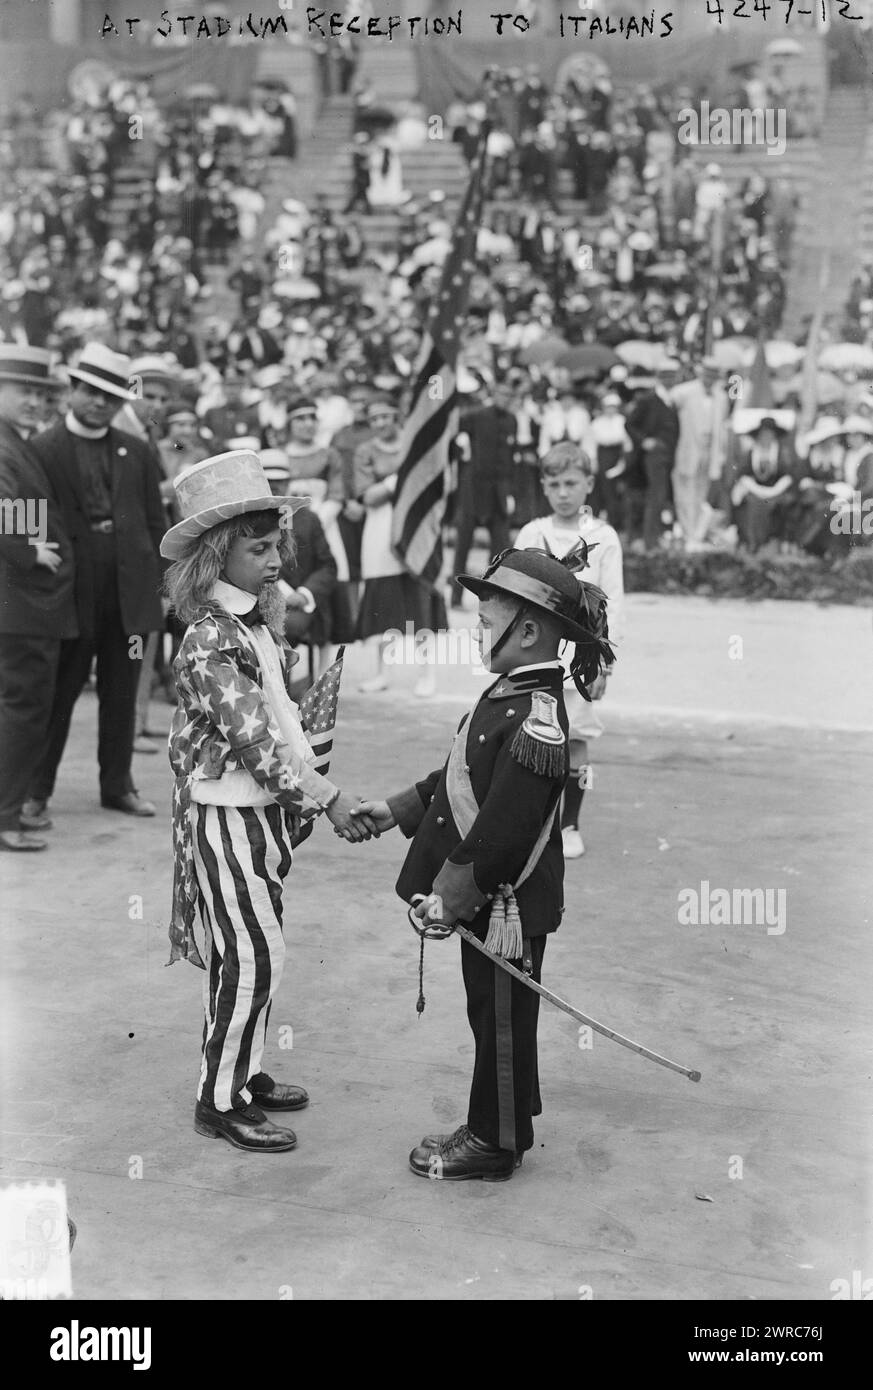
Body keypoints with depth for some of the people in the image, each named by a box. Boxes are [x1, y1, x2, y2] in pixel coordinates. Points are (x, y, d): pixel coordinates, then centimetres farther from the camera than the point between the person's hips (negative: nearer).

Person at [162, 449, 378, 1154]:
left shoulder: (259, 625, 8)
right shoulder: (211, 640, -20)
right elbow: (254, 741, -24)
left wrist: (305, 797, 12)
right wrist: (330, 798, -22)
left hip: (267, 812, 9)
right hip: (228, 818, -9)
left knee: (249, 957, 16)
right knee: (254, 959, -4)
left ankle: (244, 1073, 30)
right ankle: (220, 1100, 8)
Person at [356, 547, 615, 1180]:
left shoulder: (536, 718, -25)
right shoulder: (510, 692, 6)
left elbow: (503, 829, -26)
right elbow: (461, 777, 17)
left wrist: (454, 896, -20)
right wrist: (396, 810, 15)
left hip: (506, 904, -9)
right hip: (488, 898, 9)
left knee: (502, 1023, 6)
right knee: (494, 1017, 20)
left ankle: (496, 1145, 21)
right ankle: (493, 1128, 35)